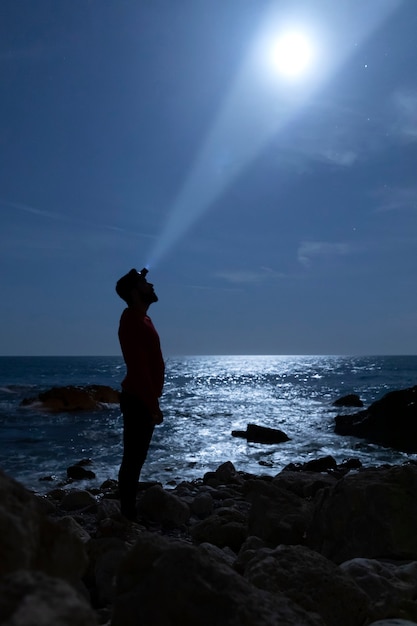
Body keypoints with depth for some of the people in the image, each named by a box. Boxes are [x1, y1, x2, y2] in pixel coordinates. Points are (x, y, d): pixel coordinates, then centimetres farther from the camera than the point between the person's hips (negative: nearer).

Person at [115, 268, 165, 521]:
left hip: (142, 399, 10)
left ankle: (130, 510, 25)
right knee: (133, 458, -2)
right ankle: (128, 514, 7)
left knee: (136, 457, 15)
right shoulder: (133, 322, -17)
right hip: (139, 400, -10)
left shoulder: (140, 319, 15)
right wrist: (153, 405, -22)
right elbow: (139, 369, -23)